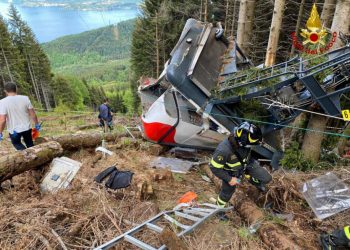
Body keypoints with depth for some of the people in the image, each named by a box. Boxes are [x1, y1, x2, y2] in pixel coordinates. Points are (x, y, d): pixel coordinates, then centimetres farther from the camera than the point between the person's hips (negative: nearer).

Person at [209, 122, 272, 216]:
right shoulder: (224, 150, -45)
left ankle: (253, 180, 35)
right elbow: (214, 168, -30)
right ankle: (219, 208, 48)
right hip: (231, 172, -4)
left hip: (247, 163, 4)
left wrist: (251, 161, 17)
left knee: (266, 178, 0)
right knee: (227, 192, 16)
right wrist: (229, 179, -20)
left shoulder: (244, 142, -29)